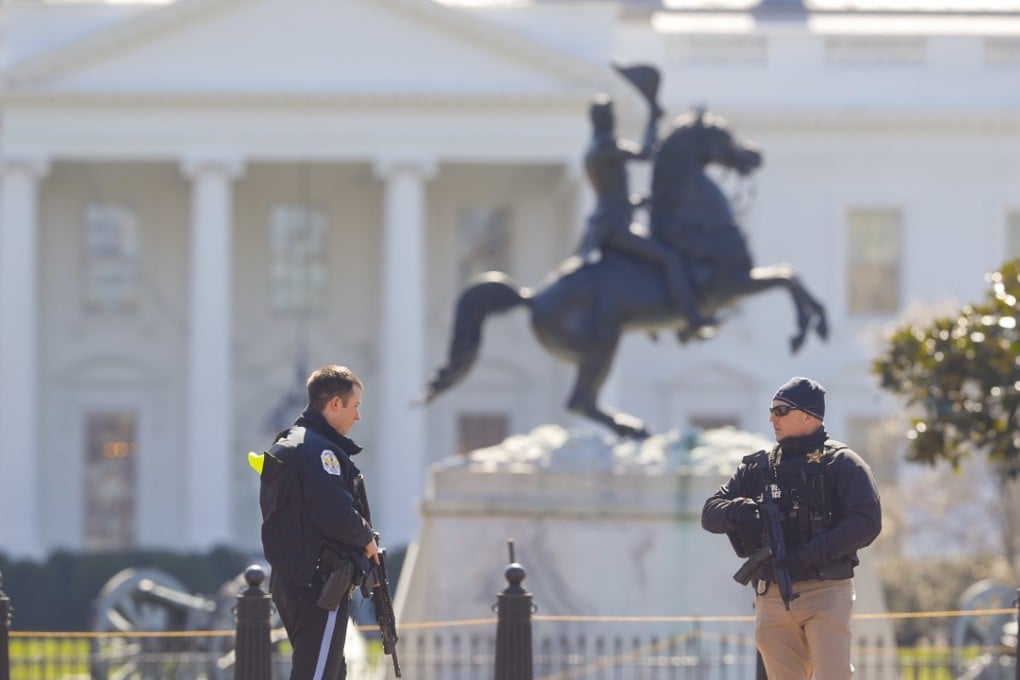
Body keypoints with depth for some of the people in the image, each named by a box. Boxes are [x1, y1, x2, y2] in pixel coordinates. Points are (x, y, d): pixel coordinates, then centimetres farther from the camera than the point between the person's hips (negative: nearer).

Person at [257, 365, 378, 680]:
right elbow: (337, 516, -24)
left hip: (289, 580, 10)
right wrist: (367, 539, -5)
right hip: (320, 584, -10)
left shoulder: (287, 445, 16)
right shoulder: (319, 450, -16)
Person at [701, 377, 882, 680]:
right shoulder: (757, 467, 17)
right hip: (771, 596, 5)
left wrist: (810, 555, -20)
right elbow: (710, 513, 11)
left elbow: (867, 521, -10)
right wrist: (737, 510, -14)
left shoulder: (841, 462, 2)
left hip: (826, 594, -5)